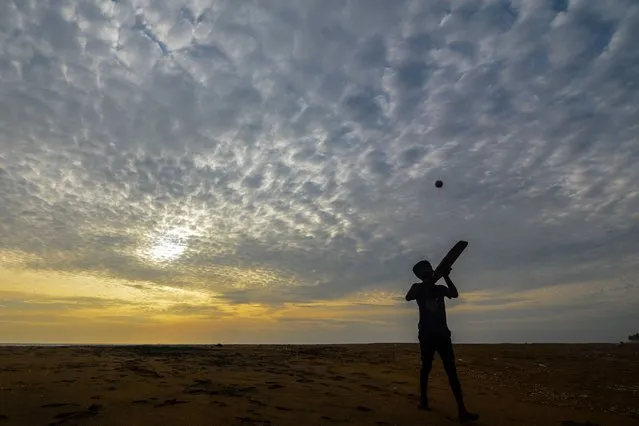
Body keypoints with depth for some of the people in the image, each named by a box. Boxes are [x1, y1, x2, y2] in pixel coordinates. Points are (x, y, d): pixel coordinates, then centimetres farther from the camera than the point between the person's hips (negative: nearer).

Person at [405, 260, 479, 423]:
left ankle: (462, 410, -9)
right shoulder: (418, 288, 2)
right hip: (427, 334, -3)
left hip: (442, 334, 3)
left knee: (452, 370, -4)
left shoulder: (440, 288, 11)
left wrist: (446, 277, -15)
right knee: (426, 366, 5)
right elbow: (408, 297, -18)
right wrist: (425, 283, -21)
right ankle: (423, 399, 23)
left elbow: (455, 294, -7)